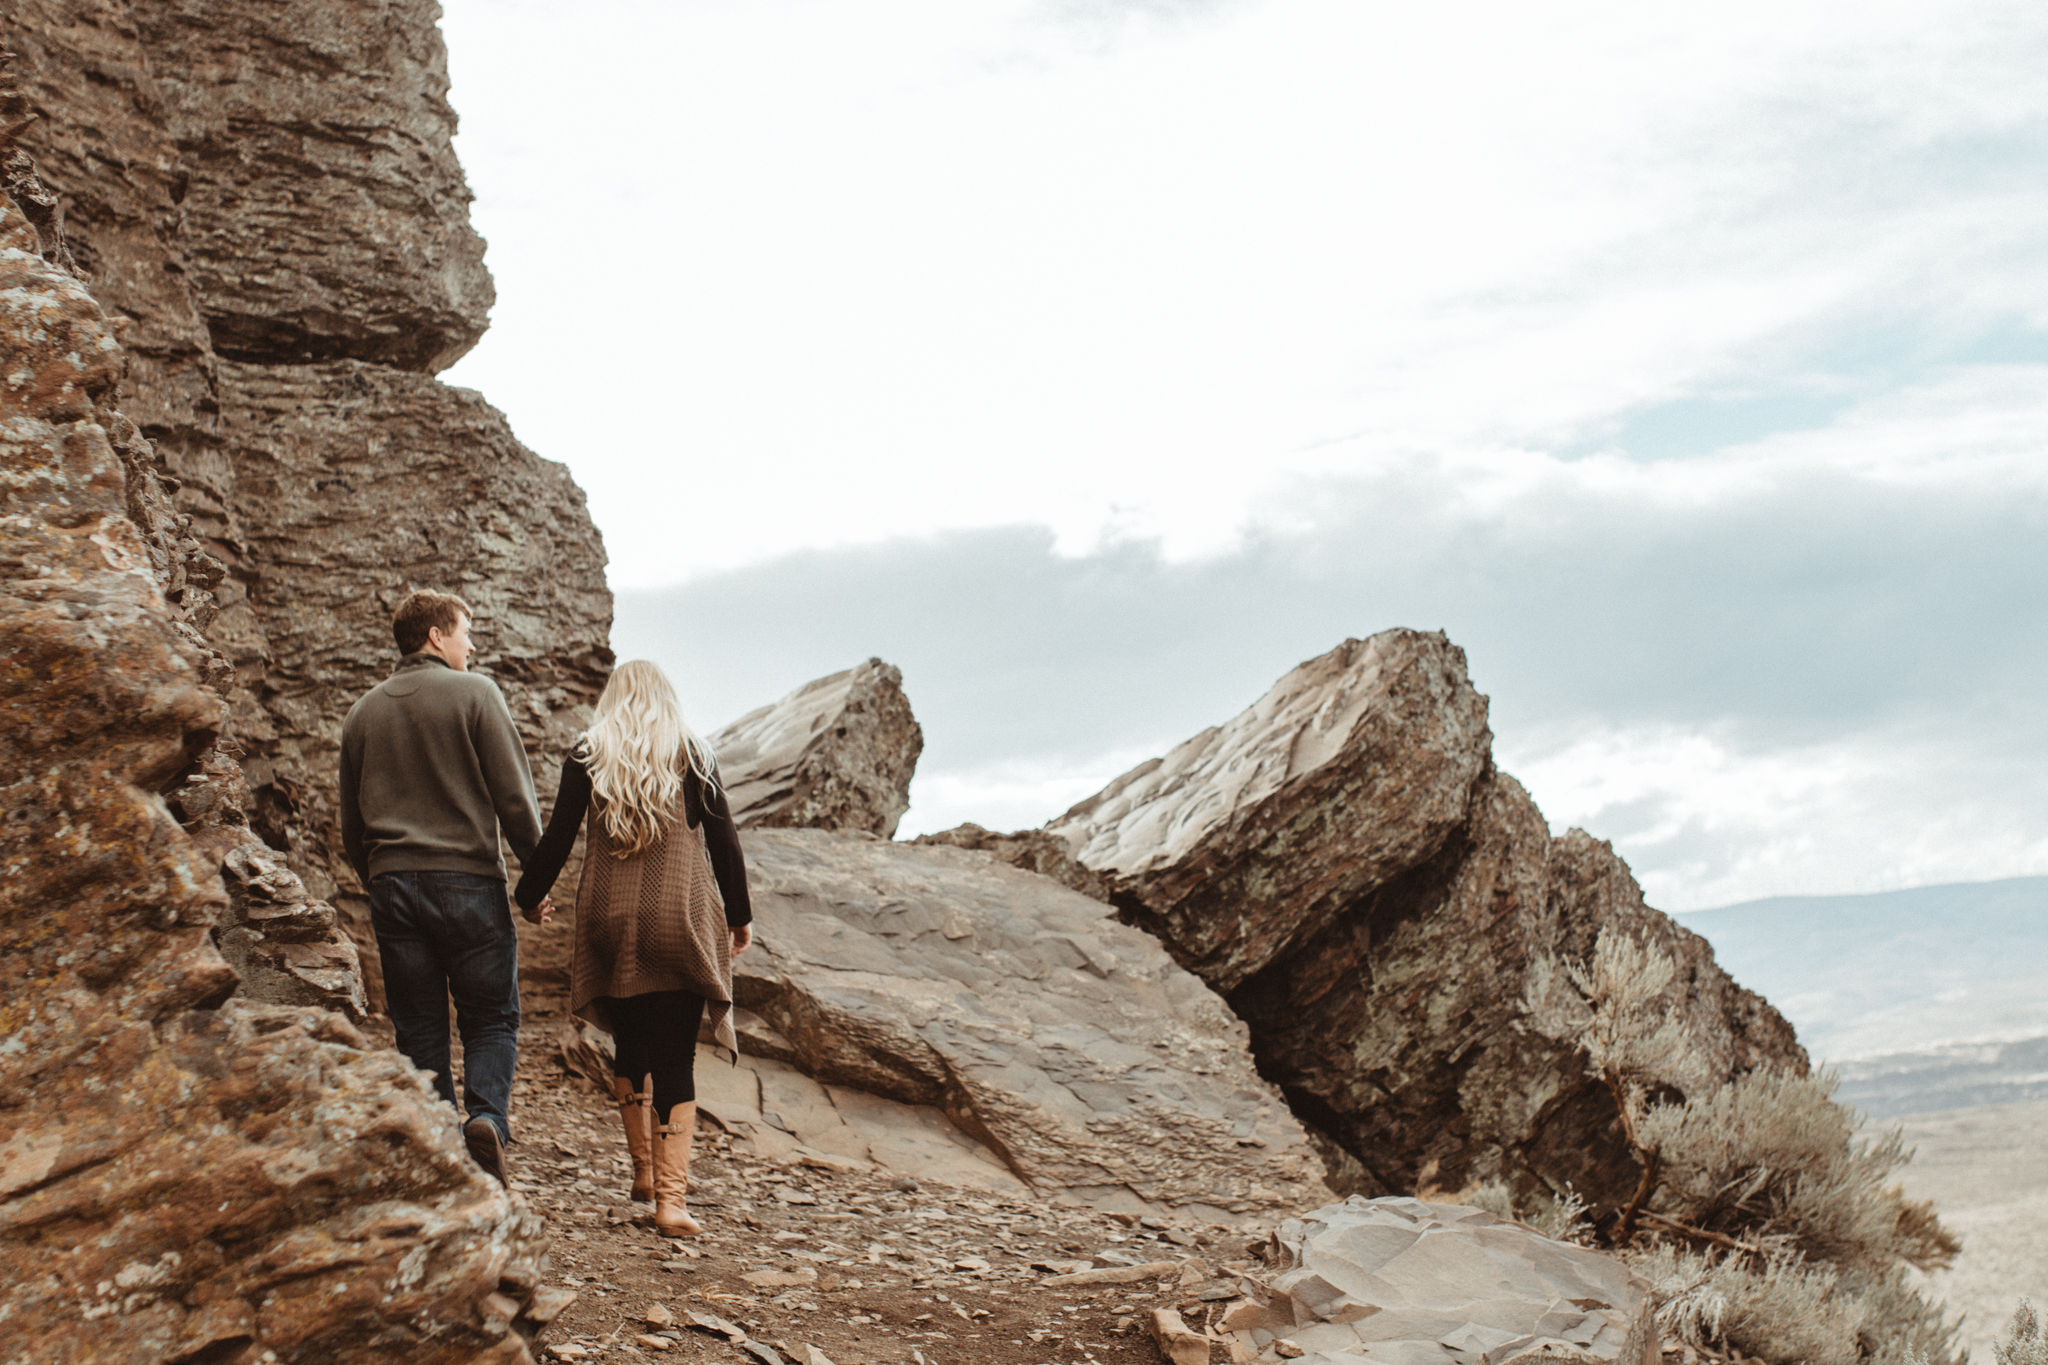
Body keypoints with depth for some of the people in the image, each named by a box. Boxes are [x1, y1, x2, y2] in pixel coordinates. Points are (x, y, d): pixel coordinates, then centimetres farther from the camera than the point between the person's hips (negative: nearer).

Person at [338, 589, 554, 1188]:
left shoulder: (363, 712, 14)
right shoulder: (475, 693, -2)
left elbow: (352, 828, 19)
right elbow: (514, 796, -7)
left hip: (392, 884, 4)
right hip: (469, 880, -4)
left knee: (420, 1031, 7)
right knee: (490, 1019, 6)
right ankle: (487, 1117, -18)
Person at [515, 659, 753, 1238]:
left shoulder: (586, 756, 4)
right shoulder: (692, 755, 2)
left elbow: (559, 834, 2)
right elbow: (723, 839, 1)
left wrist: (531, 895, 18)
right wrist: (739, 915, 10)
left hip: (609, 919, 1)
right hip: (681, 921, -1)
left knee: (631, 1047, 19)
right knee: (676, 1059, -2)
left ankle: (644, 1170, 23)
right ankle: (671, 1197, -11)